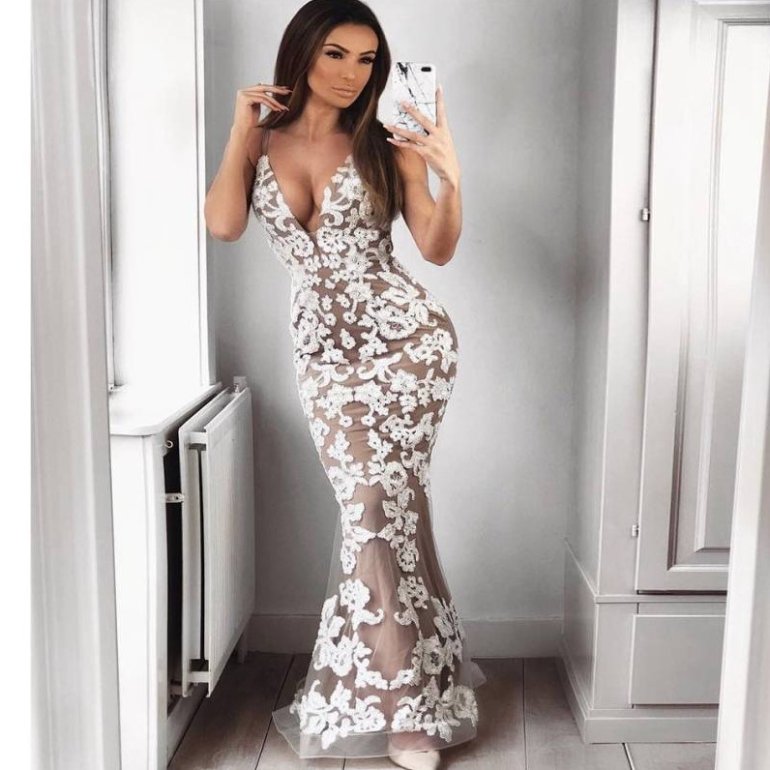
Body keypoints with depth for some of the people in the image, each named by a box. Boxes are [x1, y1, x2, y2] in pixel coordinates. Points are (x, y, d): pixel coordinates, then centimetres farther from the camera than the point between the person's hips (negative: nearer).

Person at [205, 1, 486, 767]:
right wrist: (241, 130, -5)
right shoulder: (260, 141, 7)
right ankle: (412, 697, 20)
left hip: (405, 336, -2)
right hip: (322, 348, 3)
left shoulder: (386, 146, 1)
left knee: (375, 505, -6)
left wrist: (450, 176, -17)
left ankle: (397, 699, 9)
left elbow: (438, 250, -1)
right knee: (381, 508, 4)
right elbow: (222, 224, -9)